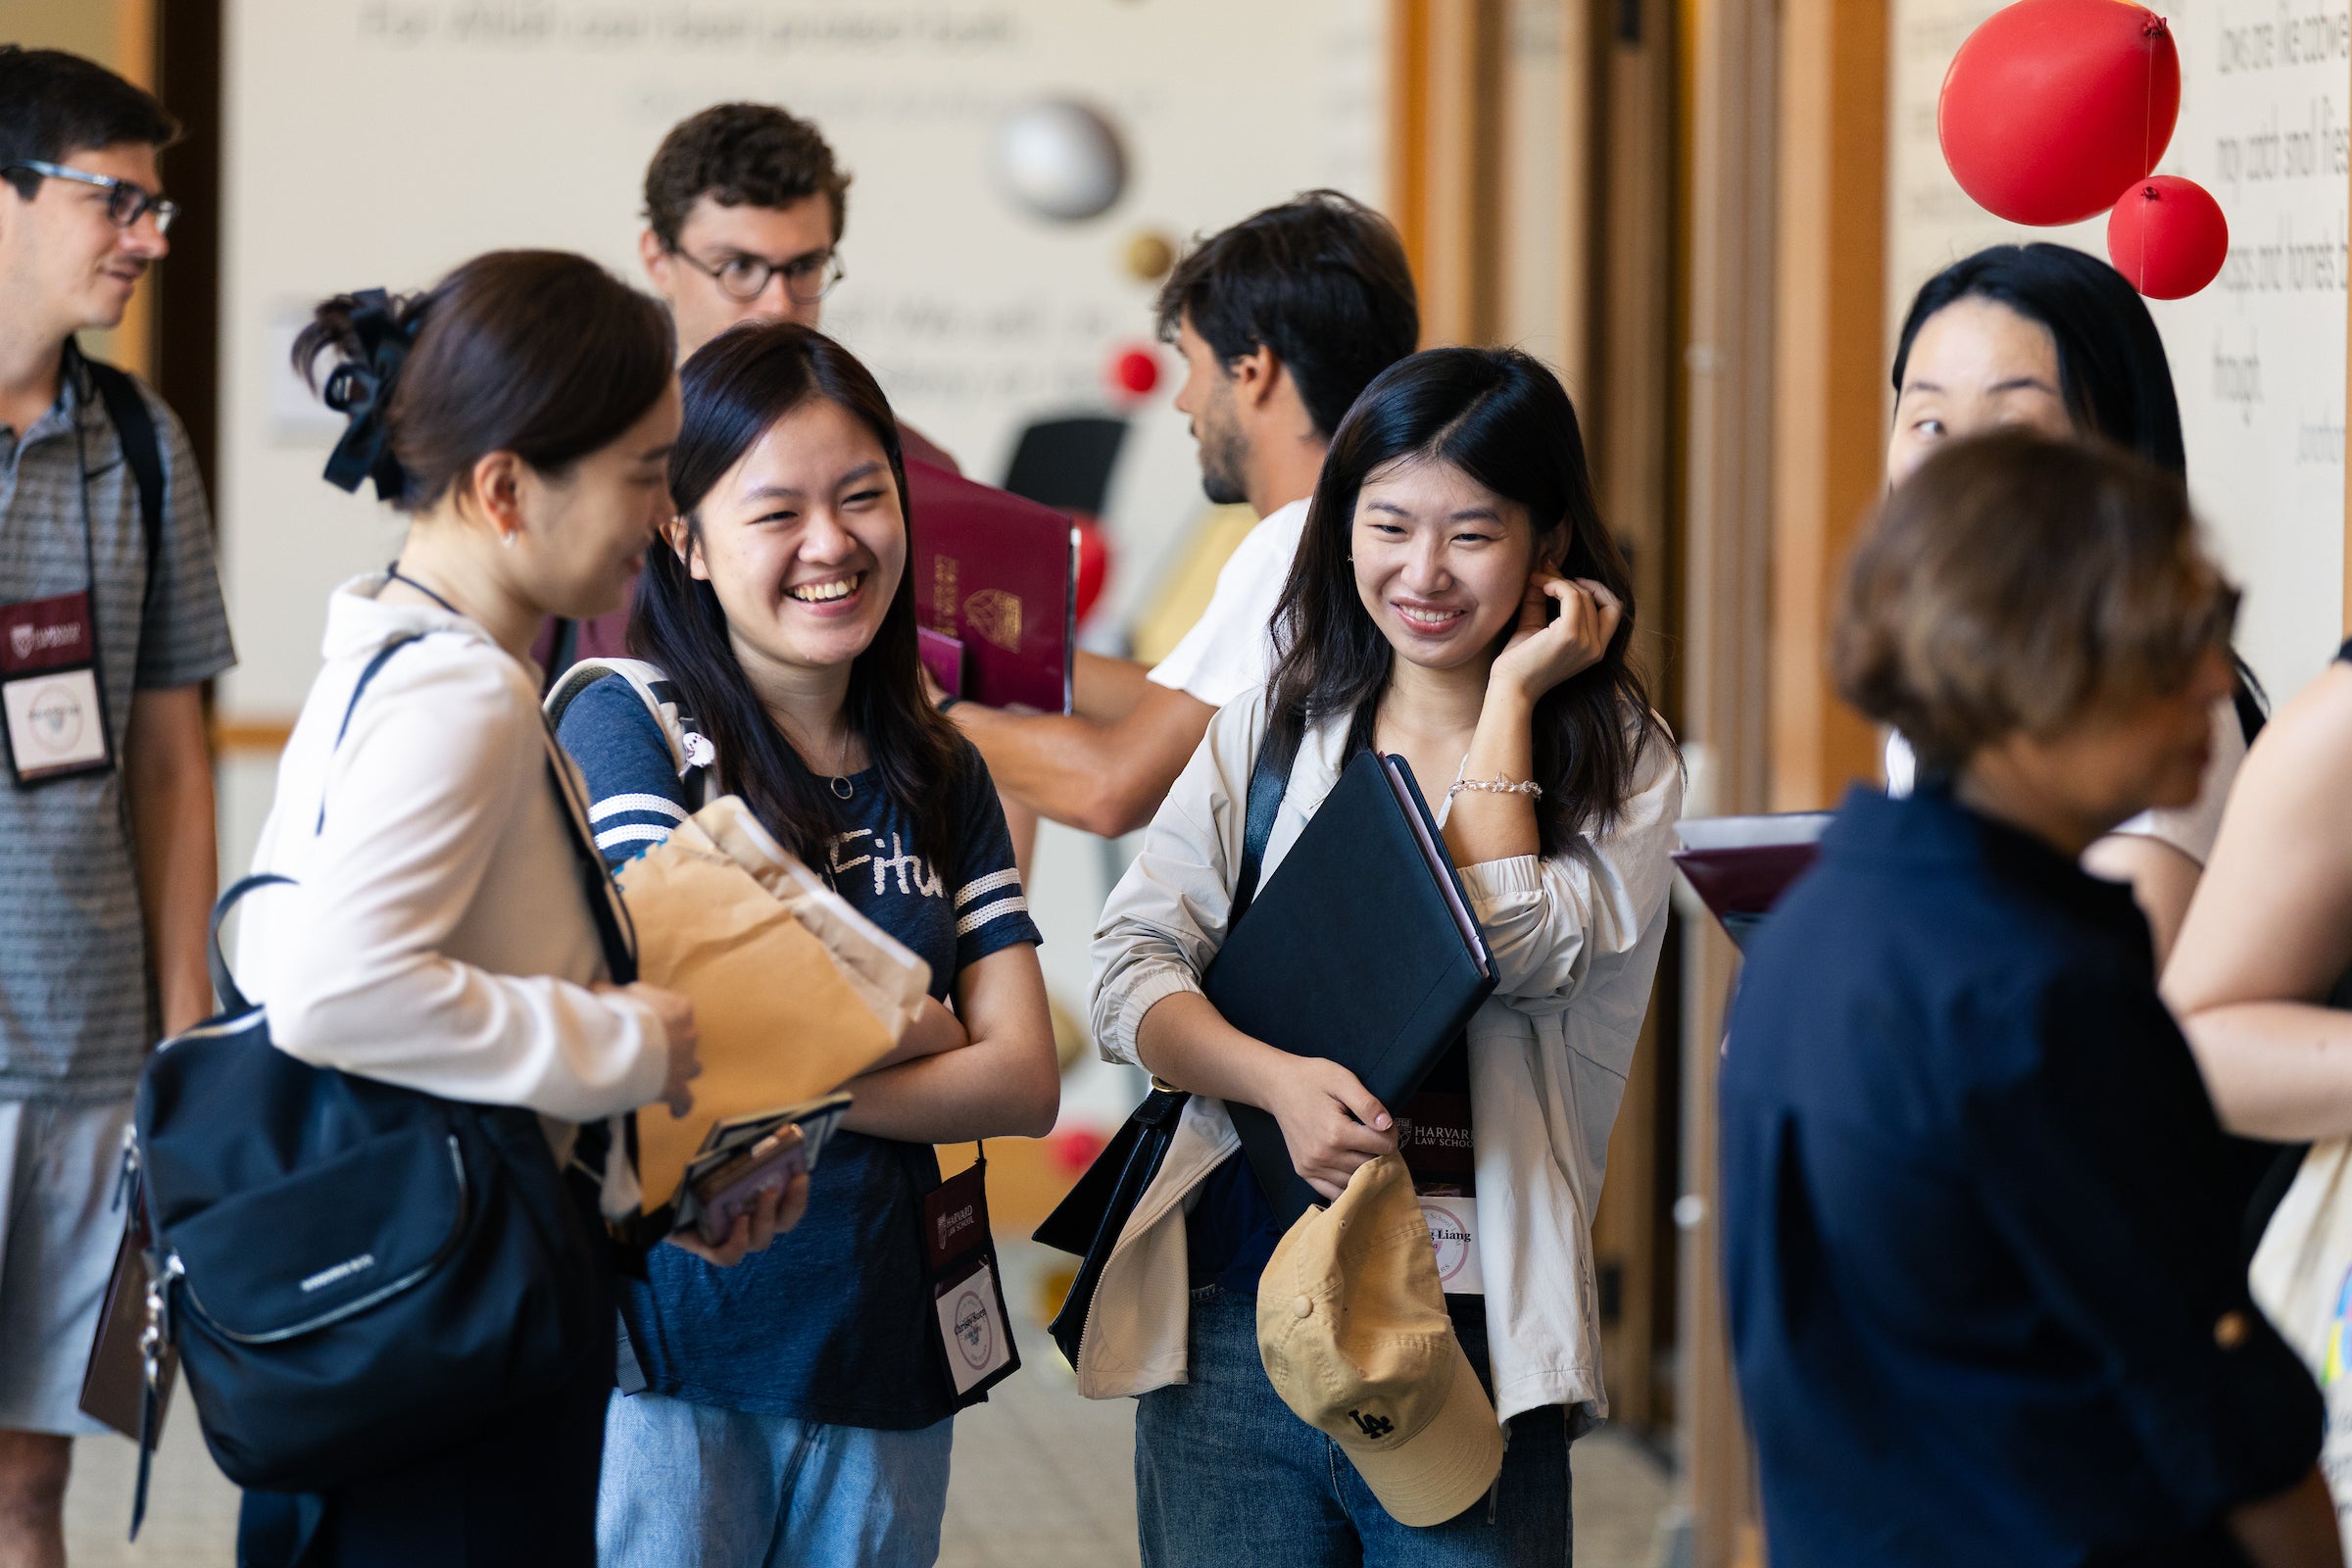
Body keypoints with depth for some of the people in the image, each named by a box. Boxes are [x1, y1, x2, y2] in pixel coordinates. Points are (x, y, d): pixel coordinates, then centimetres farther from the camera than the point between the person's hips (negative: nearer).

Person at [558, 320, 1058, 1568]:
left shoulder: (940, 780, 11)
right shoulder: (623, 728, -6)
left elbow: (1024, 1081, 1)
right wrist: (920, 1028, -2)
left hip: (881, 1364, 5)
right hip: (667, 1356, -5)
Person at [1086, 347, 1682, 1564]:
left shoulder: (1618, 763, 2)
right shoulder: (1269, 734, 10)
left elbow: (1510, 950, -15)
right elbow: (1130, 967, 2)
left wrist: (1511, 691, -8)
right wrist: (1278, 1080, -16)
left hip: (1476, 1338, -2)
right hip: (1228, 1326, 2)